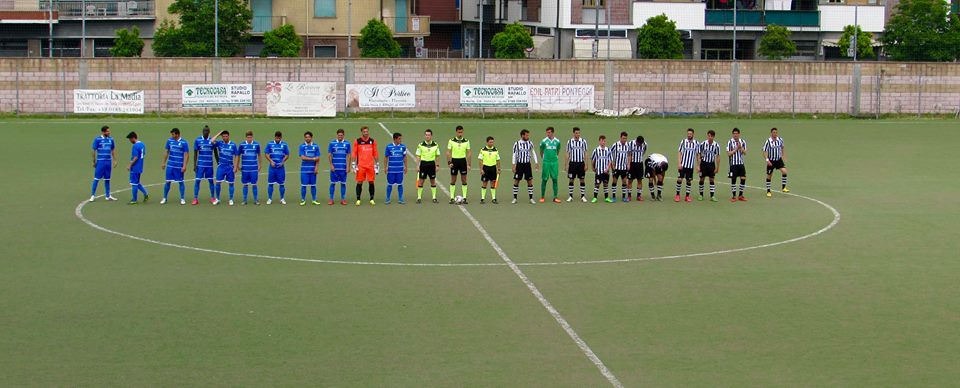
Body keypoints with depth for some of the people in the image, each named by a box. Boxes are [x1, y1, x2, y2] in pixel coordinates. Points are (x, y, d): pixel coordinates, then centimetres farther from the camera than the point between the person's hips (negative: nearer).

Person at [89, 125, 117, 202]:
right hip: (100, 162, -4)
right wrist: (94, 162, -3)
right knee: (96, 179, -2)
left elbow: (113, 150, 15)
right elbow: (94, 151, -3)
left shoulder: (111, 139, 7)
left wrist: (115, 160, 10)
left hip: (109, 162, 4)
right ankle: (93, 195, 4)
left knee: (107, 179, 10)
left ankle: (108, 196, 15)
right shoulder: (97, 139, -6)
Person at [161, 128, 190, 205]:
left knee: (180, 182, 3)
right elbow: (166, 152, 12)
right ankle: (164, 198, 13)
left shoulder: (184, 143, -7)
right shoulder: (169, 141, 4)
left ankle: (182, 199, 12)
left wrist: (184, 166, -14)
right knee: (168, 181, 4)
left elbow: (186, 155, -7)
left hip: (179, 166, -3)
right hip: (170, 165, 3)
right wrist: (164, 162, 11)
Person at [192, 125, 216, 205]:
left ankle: (212, 198, 15)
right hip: (200, 164, -1)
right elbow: (195, 153, 3)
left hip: (210, 165, 1)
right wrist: (194, 165, -1)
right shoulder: (198, 140, 0)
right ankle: (195, 199, 1)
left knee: (211, 181, 6)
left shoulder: (212, 140, 2)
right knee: (197, 181, -4)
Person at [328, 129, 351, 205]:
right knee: (333, 183, 2)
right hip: (334, 167, -1)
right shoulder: (332, 143, 3)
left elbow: (348, 156, 5)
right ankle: (331, 199, 7)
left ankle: (343, 199, 9)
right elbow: (329, 155, 4)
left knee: (343, 183, 4)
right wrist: (331, 165, -5)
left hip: (343, 167, 1)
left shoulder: (347, 144, 4)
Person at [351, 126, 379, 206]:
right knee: (359, 182, -1)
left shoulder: (372, 141, 8)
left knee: (371, 182, 2)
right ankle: (358, 199, 5)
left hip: (370, 165, 2)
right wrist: (354, 165, -4)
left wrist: (377, 165, 9)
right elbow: (354, 154, 3)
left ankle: (371, 199, 10)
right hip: (360, 166, -2)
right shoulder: (357, 142, 2)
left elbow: (375, 154, 11)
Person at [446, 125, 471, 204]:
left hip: (463, 160, 1)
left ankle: (464, 198, 5)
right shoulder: (451, 141, -1)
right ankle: (452, 198, 7)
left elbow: (468, 153, 5)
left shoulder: (466, 141, 3)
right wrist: (449, 162, -9)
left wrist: (469, 164, 0)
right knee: (453, 180, 2)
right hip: (454, 160, -1)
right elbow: (448, 152, 1)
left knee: (464, 180, 1)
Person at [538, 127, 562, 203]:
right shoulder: (544, 141, -2)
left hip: (554, 162, 2)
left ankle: (555, 197, 4)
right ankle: (542, 197, 8)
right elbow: (541, 152, 11)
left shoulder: (557, 141, 3)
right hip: (546, 162, -2)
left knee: (555, 179, 1)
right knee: (544, 180, 0)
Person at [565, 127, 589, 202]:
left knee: (582, 180, 1)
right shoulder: (570, 142, 2)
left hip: (581, 163, 0)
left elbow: (585, 153, 3)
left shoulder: (583, 141, 1)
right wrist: (566, 164, -1)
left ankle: (583, 196, 7)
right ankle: (570, 196, 9)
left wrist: (586, 165, -2)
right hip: (572, 163, 0)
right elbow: (567, 154, 5)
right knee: (571, 180, 2)